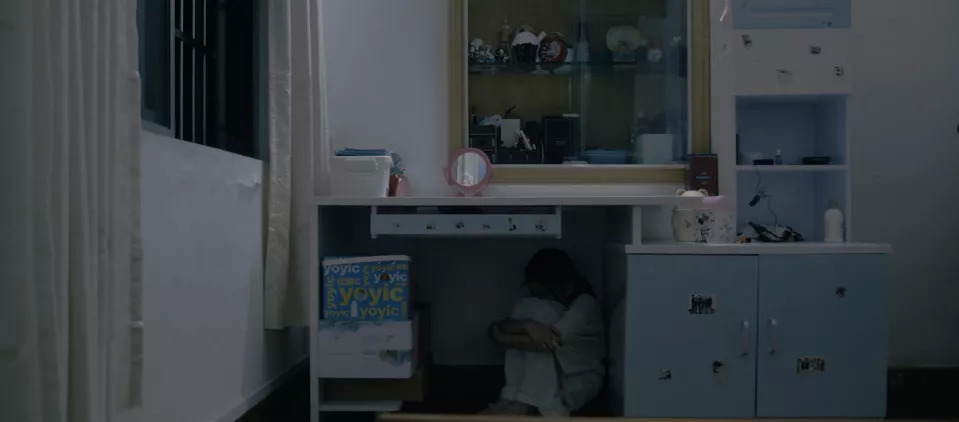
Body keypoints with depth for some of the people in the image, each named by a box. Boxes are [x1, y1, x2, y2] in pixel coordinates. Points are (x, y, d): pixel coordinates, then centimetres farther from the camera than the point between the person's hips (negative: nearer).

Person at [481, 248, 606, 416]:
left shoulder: (584, 304, -17)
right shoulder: (529, 307, 0)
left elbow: (552, 342, -32)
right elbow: (495, 328, -17)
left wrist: (505, 338, -22)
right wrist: (527, 325, -37)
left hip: (579, 379, -5)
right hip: (544, 378, 5)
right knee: (526, 308, -19)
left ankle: (524, 405, -35)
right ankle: (512, 398, -28)